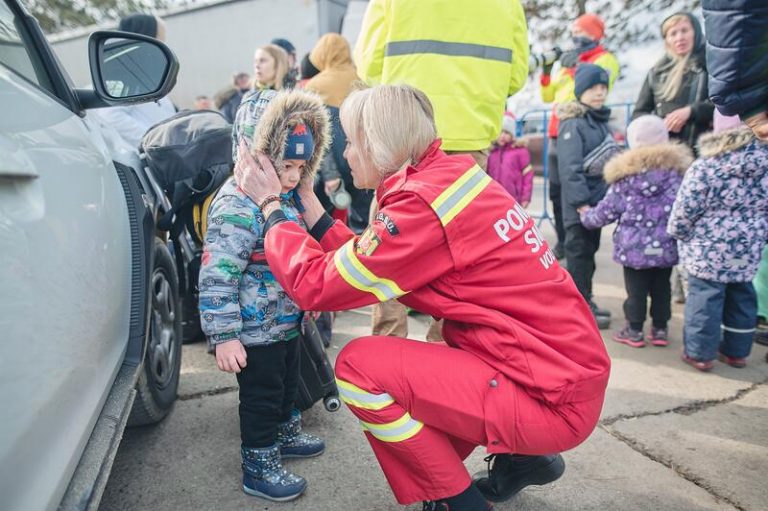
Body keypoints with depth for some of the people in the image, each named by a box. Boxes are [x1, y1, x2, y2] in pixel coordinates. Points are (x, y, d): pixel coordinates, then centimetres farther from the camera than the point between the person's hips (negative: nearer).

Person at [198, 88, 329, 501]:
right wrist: (223, 336, -26)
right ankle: (259, 468, 25)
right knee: (261, 397, 6)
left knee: (288, 384, 25)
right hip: (255, 331, -9)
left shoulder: (285, 198, 5)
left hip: (287, 323, 9)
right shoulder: (237, 207, -25)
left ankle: (285, 435, 48)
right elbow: (216, 276, -27)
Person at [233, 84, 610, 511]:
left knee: (359, 367, -12)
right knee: (392, 360, 20)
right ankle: (521, 459, 23)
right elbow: (362, 263, 9)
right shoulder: (449, 175, 6)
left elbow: (315, 285, -15)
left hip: (553, 400, -9)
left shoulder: (424, 202, -21)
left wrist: (271, 204, -2)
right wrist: (308, 202, 14)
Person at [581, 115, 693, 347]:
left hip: (634, 246, -2)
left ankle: (634, 330, 16)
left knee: (636, 289, 7)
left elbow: (607, 210, 0)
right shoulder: (677, 168, 0)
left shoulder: (625, 173, -5)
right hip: (666, 245, 3)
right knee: (661, 287, 15)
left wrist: (586, 216, 17)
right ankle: (660, 329, 24)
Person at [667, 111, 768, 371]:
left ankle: (699, 352, 13)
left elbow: (686, 209, -13)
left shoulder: (704, 166, -14)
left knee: (705, 296, 4)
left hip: (708, 249, -5)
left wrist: (677, 232, 4)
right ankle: (736, 351, 31)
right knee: (741, 295, 17)